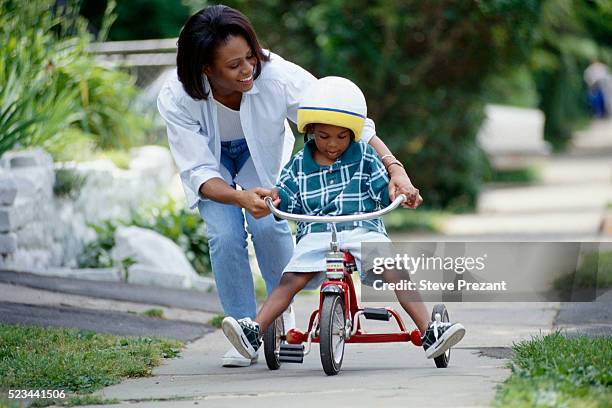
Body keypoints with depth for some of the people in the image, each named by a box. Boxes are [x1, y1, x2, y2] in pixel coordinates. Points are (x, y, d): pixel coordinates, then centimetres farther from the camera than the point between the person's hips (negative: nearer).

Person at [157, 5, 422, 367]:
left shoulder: (277, 76, -38)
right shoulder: (177, 100, -37)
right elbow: (199, 173, -35)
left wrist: (395, 168, -44)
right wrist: (240, 197, -56)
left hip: (261, 153, 1)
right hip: (210, 158, -1)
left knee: (269, 224, -19)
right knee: (226, 235, -20)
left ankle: (283, 314, 7)